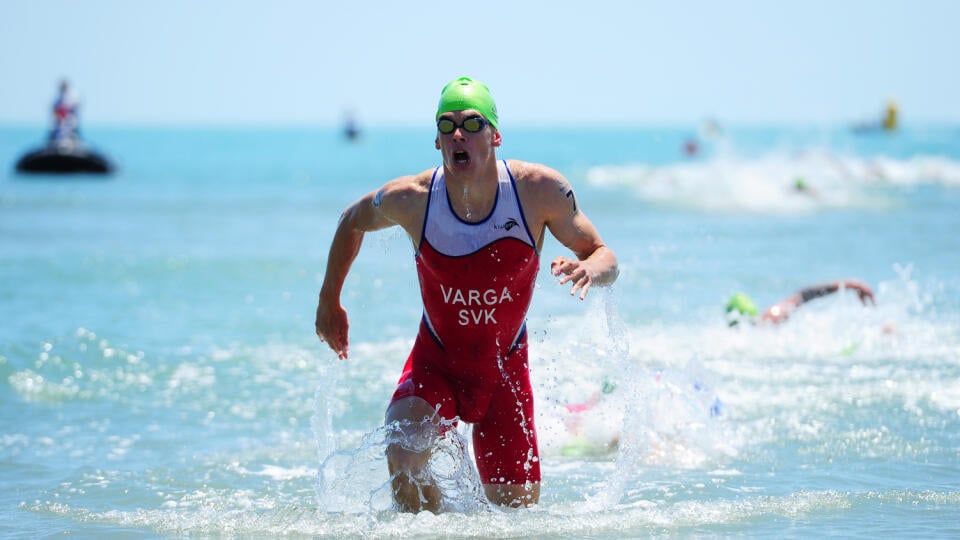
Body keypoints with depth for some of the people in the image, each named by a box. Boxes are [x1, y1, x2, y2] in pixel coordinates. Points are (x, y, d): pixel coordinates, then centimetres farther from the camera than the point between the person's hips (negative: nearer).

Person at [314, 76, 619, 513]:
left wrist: (591, 268, -34)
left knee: (517, 507, 7)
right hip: (435, 362, -1)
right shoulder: (410, 198, -19)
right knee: (403, 460, -29)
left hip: (505, 369, 1)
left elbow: (605, 256, -9)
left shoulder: (539, 189, -19)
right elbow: (353, 222, 5)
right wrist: (329, 303, 11)